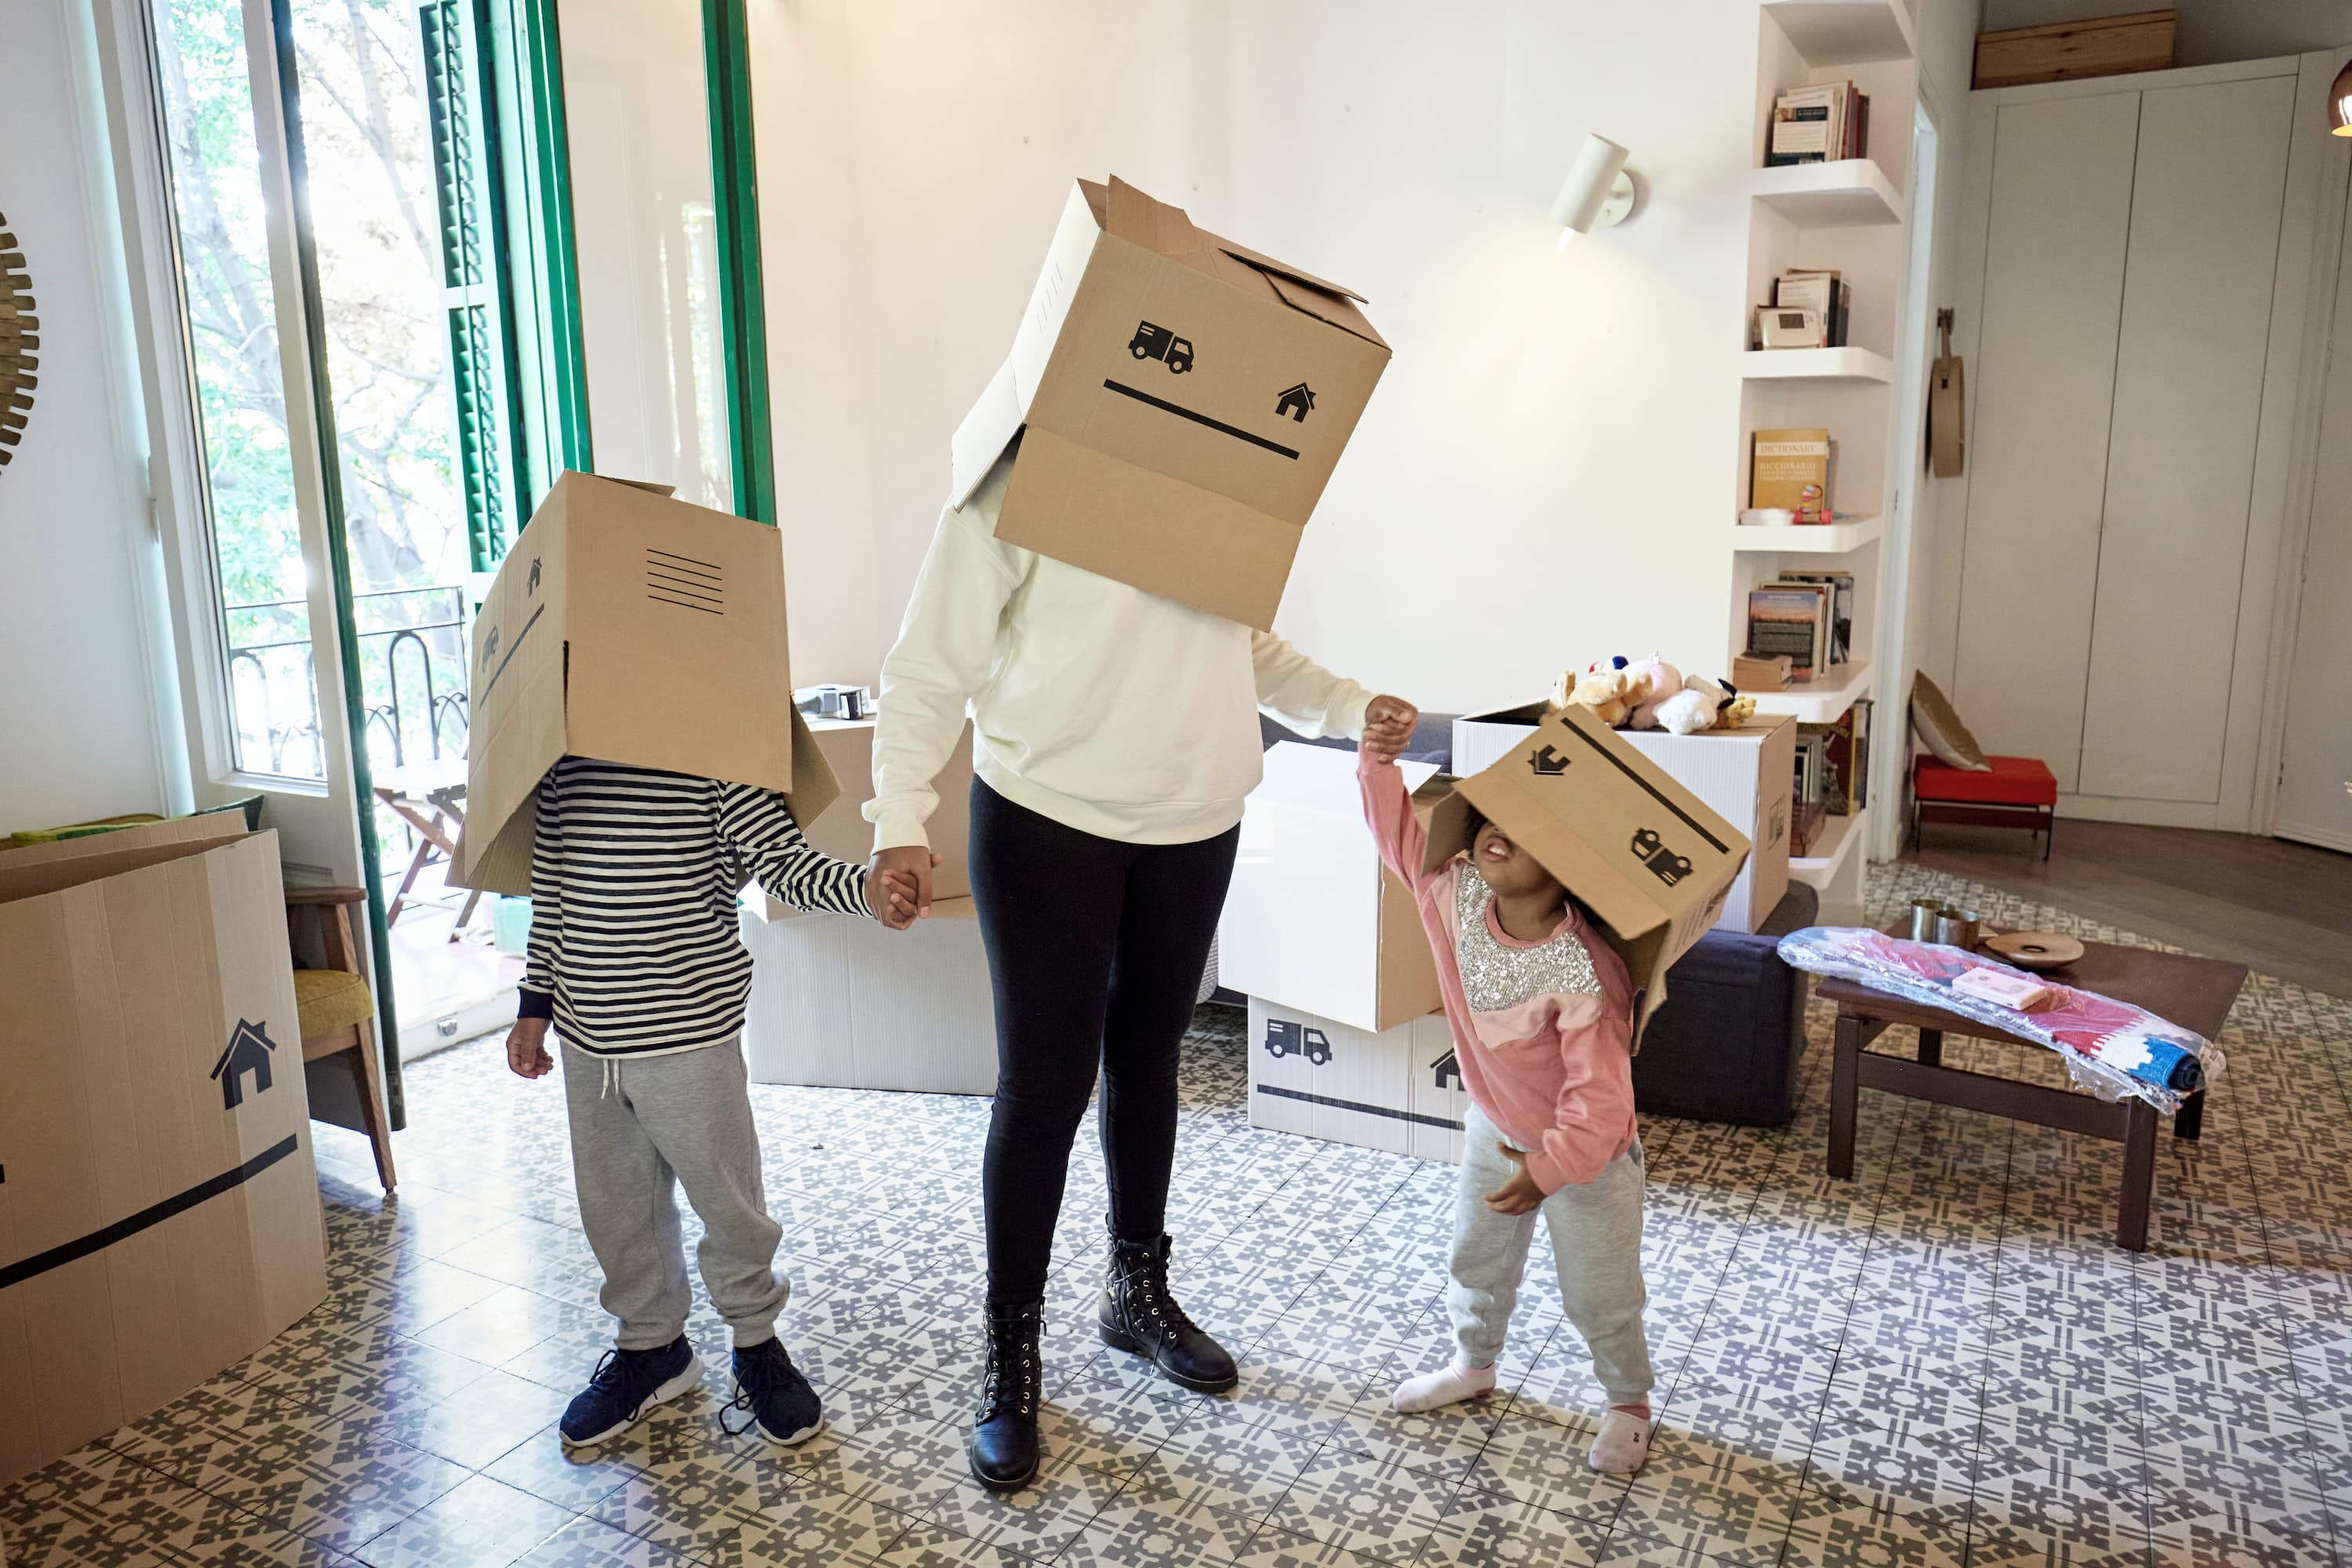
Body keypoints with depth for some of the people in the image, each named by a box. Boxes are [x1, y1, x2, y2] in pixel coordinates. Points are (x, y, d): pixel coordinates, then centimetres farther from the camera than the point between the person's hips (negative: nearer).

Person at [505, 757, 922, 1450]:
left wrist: (865, 886, -36)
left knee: (727, 1201, 8)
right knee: (615, 1206, 18)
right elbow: (551, 886, 14)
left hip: (688, 1035, -5)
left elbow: (786, 863, -16)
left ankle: (756, 1344, 32)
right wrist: (535, 1005, 18)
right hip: (586, 1038, 5)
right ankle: (651, 1347, 39)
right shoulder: (563, 763, 4)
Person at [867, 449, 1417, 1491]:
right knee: (1044, 1088, 0)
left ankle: (1138, 1290, 39)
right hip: (1049, 825, -5)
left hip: (1195, 828, 6)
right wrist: (901, 820, -22)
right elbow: (929, 670, -12)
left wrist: (1351, 707, 4)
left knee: (1148, 1058, 19)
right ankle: (1011, 1353, 20)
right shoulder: (1016, 488, -12)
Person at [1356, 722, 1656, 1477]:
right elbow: (1399, 828, -12)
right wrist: (1380, 757, -26)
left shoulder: (1580, 971, -36)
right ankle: (1474, 1364, 51)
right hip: (1494, 1130, 6)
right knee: (1475, 1263, 24)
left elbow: (1601, 1090, -32)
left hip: (1587, 1151, -6)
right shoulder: (1457, 892, -20)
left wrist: (1550, 1168, -29)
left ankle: (1629, 1403, 39)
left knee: (1599, 1294, 12)